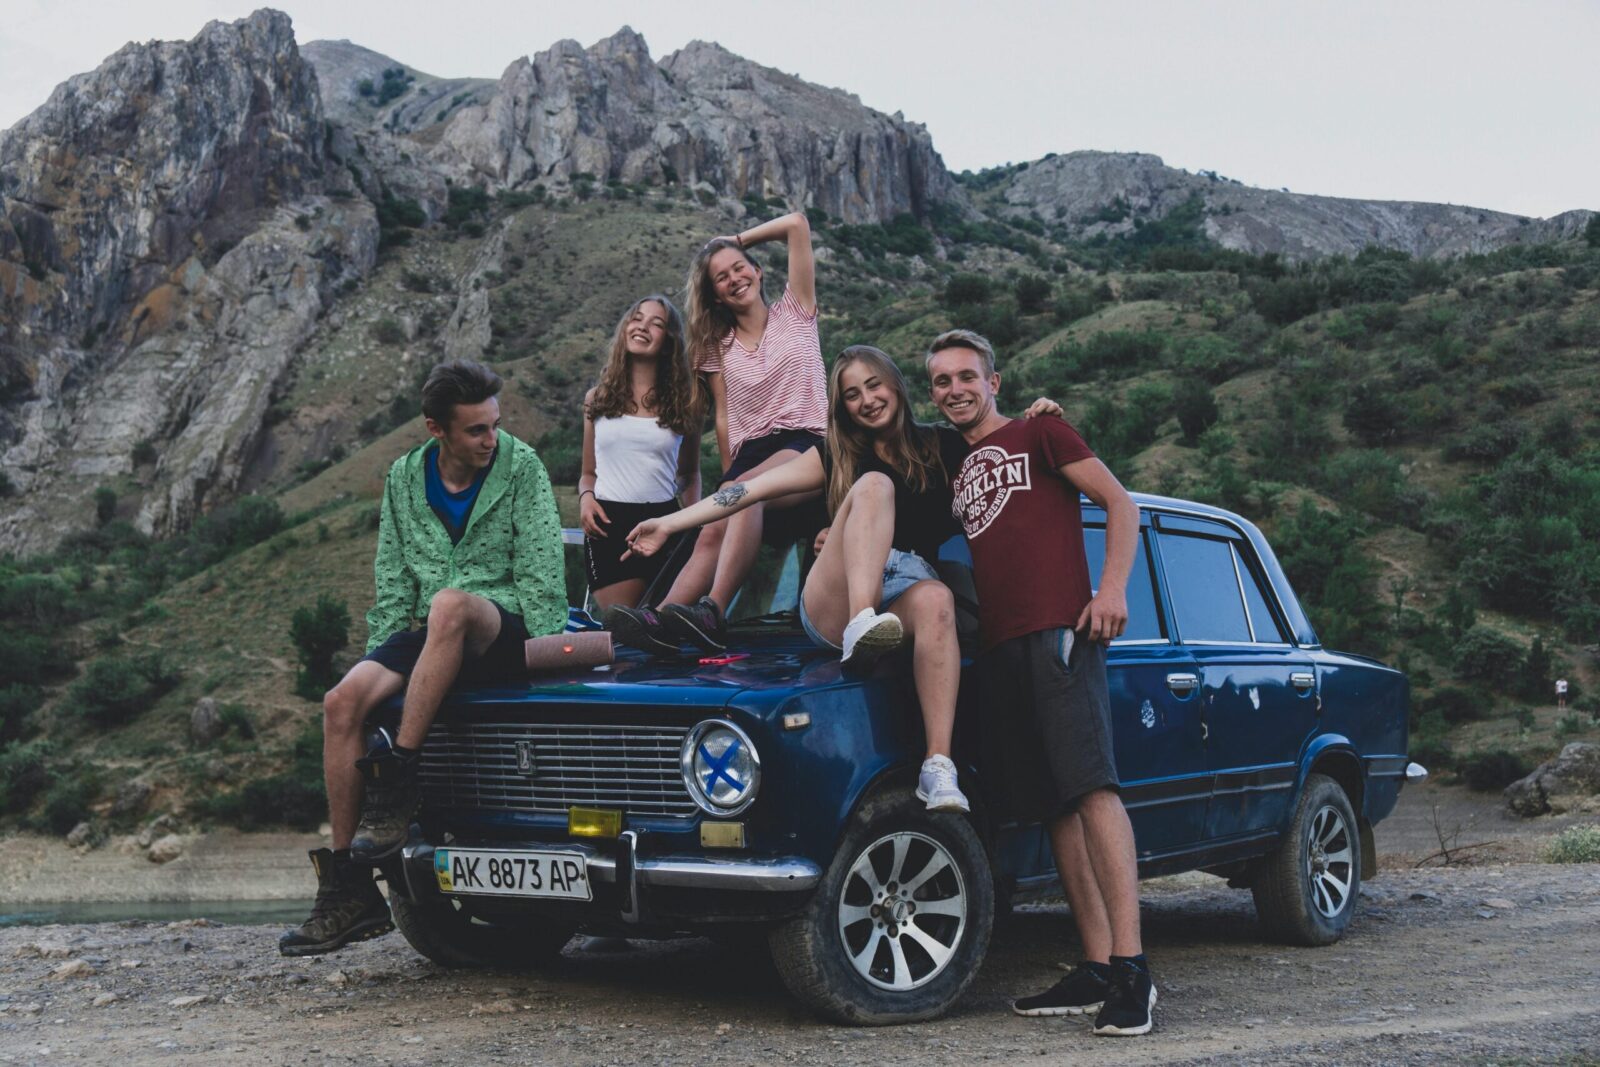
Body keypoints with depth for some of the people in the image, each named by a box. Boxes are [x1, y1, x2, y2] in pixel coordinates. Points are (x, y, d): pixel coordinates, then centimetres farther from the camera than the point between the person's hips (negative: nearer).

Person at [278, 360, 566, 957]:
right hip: (433, 638, 5)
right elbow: (393, 583, 13)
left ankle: (397, 784, -30)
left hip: (506, 631, -4)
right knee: (343, 701, -22)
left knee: (450, 603, -38)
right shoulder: (404, 479, 10)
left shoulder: (521, 467, -2)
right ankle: (349, 888, -15)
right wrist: (384, 656, 1)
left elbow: (541, 576, -7)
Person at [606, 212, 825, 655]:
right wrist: (728, 476, 1)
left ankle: (713, 615, -51)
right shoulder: (718, 347, 21)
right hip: (749, 454, 4)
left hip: (806, 445, -4)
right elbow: (724, 418, 14)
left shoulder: (795, 312, 13)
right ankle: (662, 621, -48)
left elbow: (797, 223, 7)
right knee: (713, 533, -26)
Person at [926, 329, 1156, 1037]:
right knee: (1052, 808, 3)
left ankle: (1130, 966, -22)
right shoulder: (955, 469, 25)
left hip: (1059, 630, -7)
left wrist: (1112, 588, -13)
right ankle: (1095, 968, 5)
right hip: (998, 648, 7)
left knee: (1091, 788, -17)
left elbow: (1120, 503, 2)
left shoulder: (1039, 433, 9)